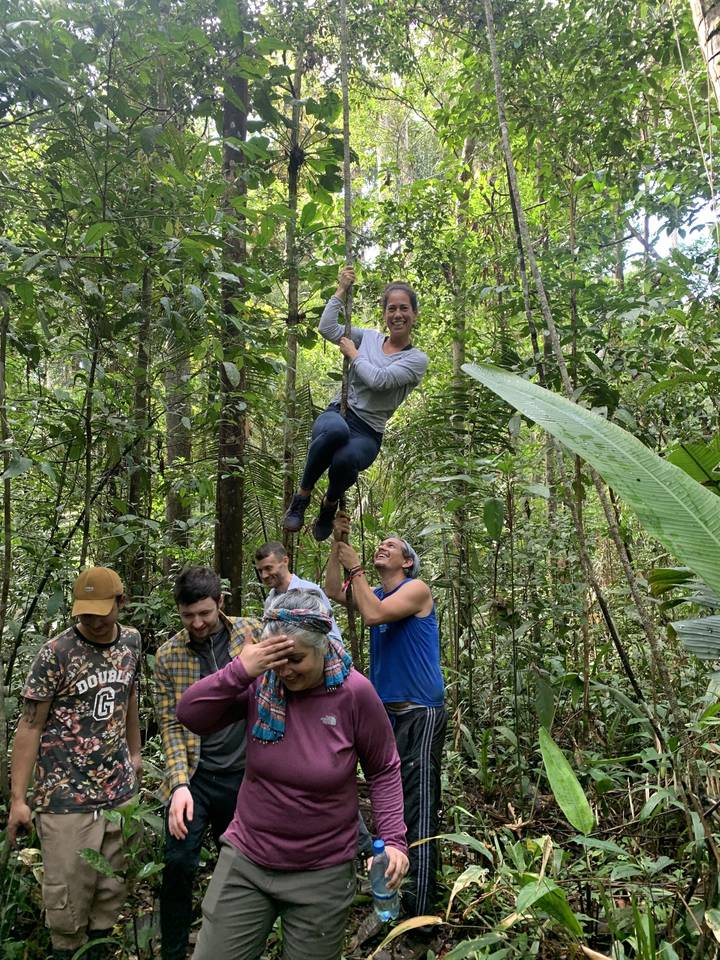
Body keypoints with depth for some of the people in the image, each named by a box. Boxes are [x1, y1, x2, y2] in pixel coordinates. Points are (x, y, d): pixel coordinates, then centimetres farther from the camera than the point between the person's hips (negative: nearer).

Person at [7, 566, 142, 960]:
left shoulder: (131, 640, 2)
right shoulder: (56, 652, -13)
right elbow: (30, 725, -9)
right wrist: (18, 799, -10)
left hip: (120, 791, 4)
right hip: (67, 794, -4)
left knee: (112, 887, 12)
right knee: (68, 893, 4)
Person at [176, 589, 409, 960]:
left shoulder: (354, 693, -17)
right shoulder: (260, 681, -11)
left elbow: (383, 770, -5)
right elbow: (190, 716, -14)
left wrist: (393, 838, -13)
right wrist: (239, 671, -26)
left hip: (322, 873, -2)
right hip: (245, 860, 2)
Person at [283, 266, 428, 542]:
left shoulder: (417, 360, 2)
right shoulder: (369, 337, 15)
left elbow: (379, 379, -13)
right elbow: (327, 327, 8)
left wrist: (353, 353, 0)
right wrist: (342, 290, 9)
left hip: (367, 434, -2)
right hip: (337, 415, 2)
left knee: (345, 458, -39)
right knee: (336, 430, -40)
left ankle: (330, 503, -3)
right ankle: (303, 494, -17)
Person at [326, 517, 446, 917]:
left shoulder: (417, 589, -7)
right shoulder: (377, 593, 15)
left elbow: (374, 615, -21)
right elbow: (333, 592, 4)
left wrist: (355, 569, -12)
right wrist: (338, 542, -3)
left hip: (421, 712, -8)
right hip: (386, 710, 8)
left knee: (419, 806, -11)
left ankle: (419, 906, -11)